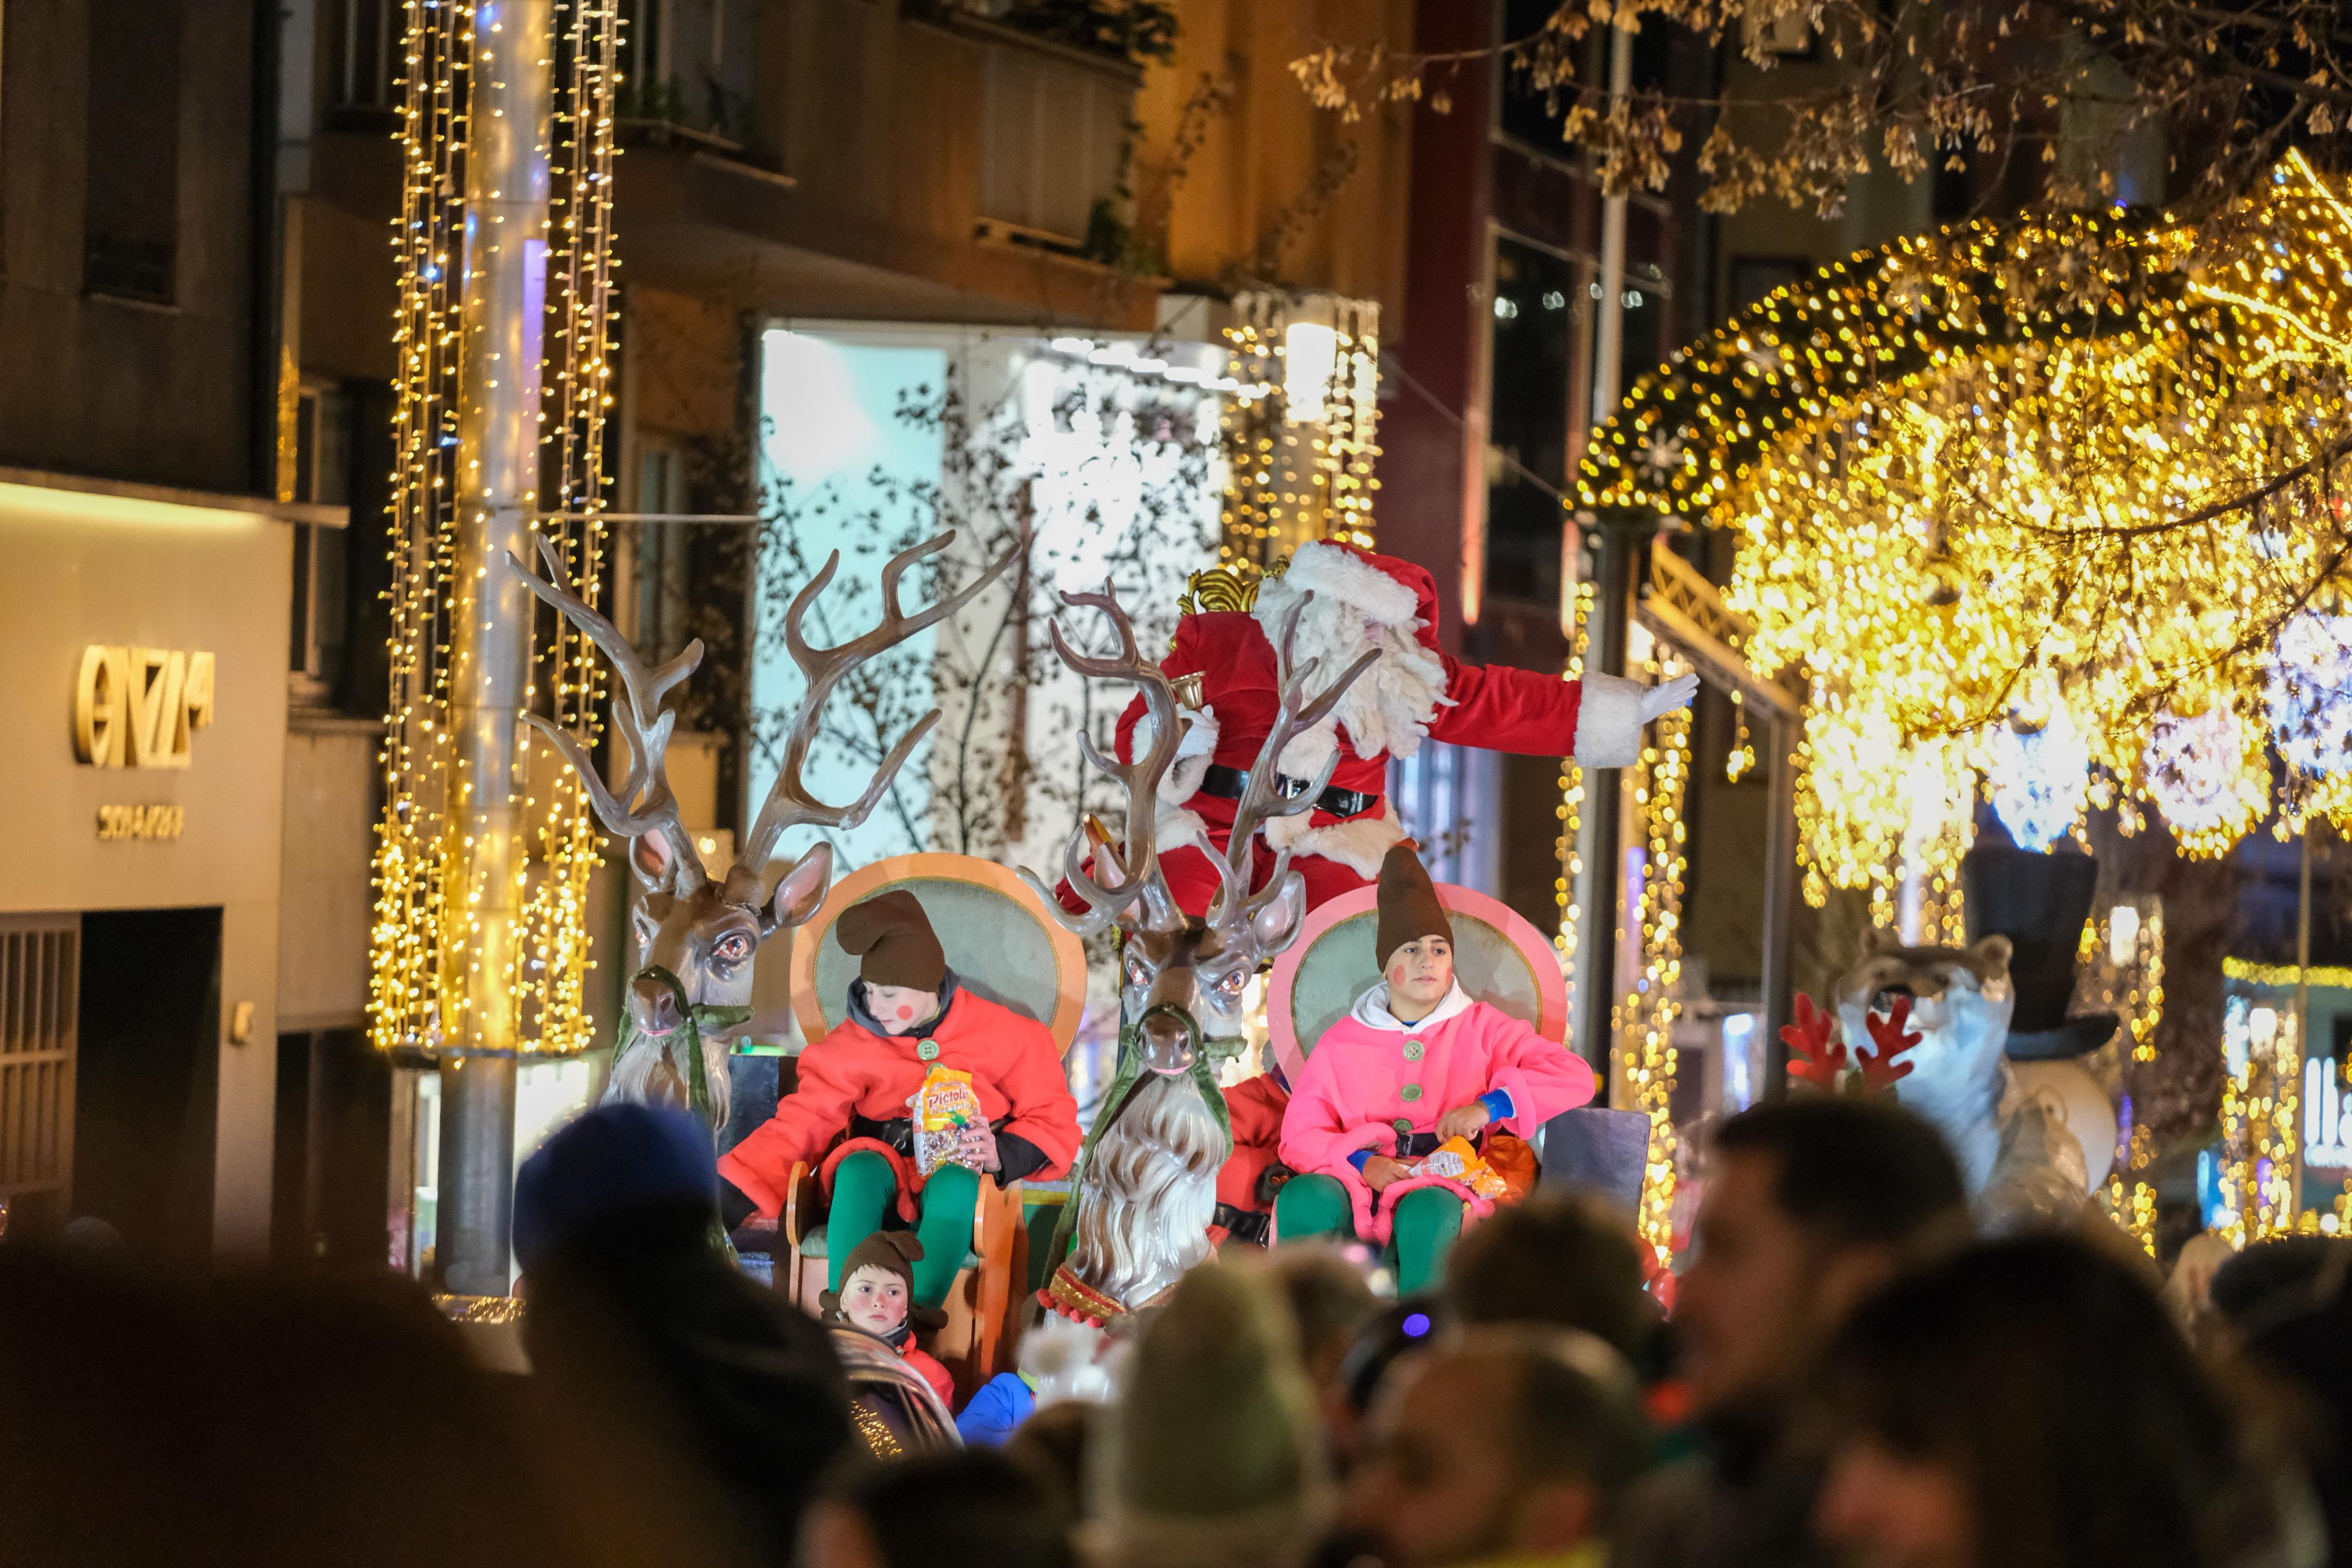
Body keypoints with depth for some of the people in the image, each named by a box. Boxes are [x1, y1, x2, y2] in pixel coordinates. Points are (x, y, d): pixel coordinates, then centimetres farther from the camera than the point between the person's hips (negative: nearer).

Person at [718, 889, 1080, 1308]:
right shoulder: (851, 1045, -1)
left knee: (955, 1183, -38)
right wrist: (726, 1202, -20)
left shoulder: (1003, 1036, -2)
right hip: (883, 1170, 1)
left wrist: (1002, 1154, -17)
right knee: (859, 1168, -35)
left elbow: (1054, 1121, 4)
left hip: (959, 1187, -1)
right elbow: (799, 1124, -7)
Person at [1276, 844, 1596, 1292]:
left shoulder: (1484, 1029, 15)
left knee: (1428, 1214, -41)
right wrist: (1362, 1163, -9)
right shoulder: (1341, 1042, 19)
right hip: (1358, 1185, 2)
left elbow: (1575, 1078, 5)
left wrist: (1491, 1106, -10)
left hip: (1446, 1188, -2)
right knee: (1304, 1198, -35)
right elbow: (1300, 1134, 12)